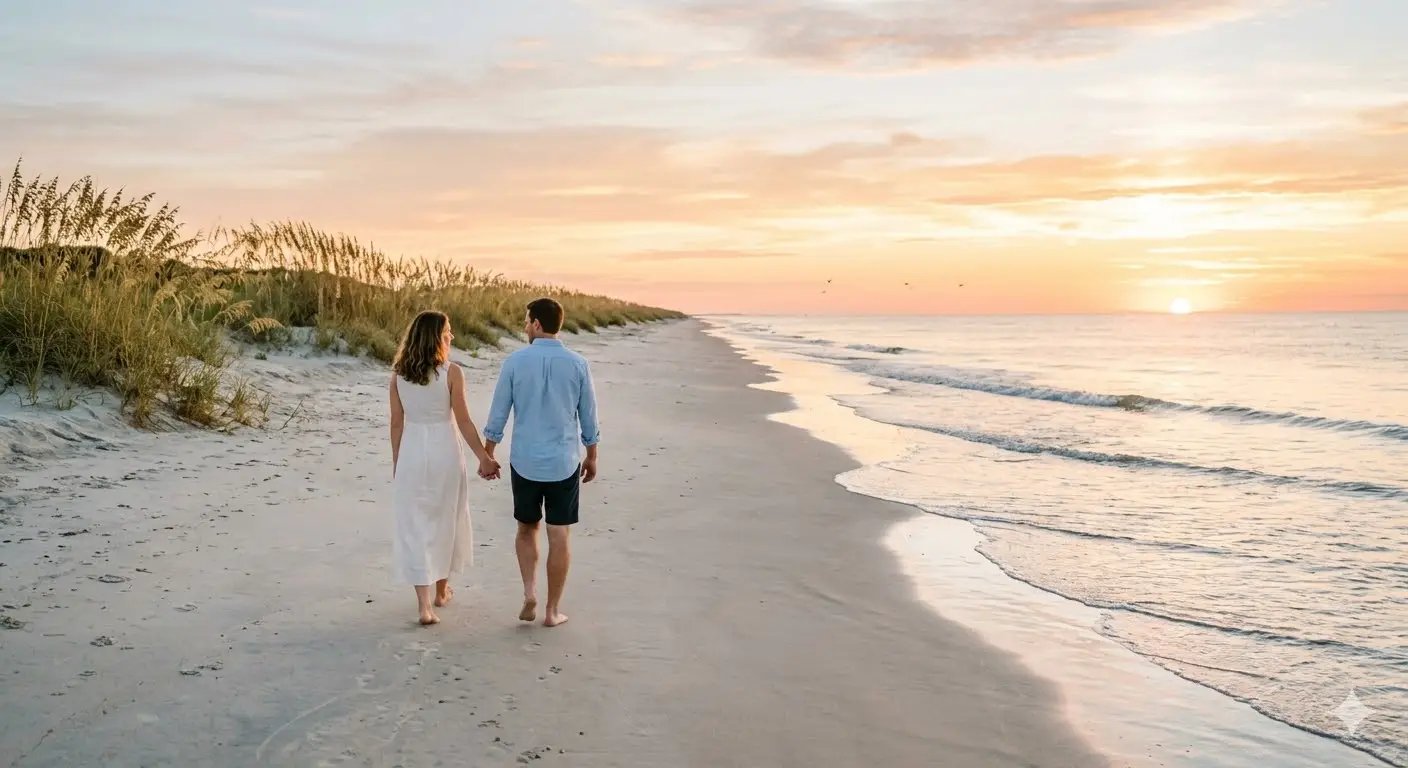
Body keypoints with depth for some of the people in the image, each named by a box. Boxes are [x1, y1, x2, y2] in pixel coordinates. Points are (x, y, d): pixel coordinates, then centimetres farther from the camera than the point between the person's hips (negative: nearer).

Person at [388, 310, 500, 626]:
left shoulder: (398, 374, -1)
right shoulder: (451, 372, -10)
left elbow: (397, 423, 3)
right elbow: (463, 421, -9)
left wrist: (396, 464, 13)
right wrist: (484, 457, -1)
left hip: (411, 452, 2)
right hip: (444, 451, -2)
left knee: (414, 527, 4)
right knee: (444, 520, 17)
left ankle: (424, 605, -2)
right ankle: (441, 590, 33)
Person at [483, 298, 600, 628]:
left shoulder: (515, 362, -7)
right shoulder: (577, 364, -4)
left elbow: (498, 415, -2)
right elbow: (589, 418, 2)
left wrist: (488, 455, 10)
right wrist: (591, 457, 16)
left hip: (525, 462, 0)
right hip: (564, 463, 0)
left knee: (526, 529, 19)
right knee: (559, 537, 7)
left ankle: (529, 594, 7)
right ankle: (552, 610, 13)